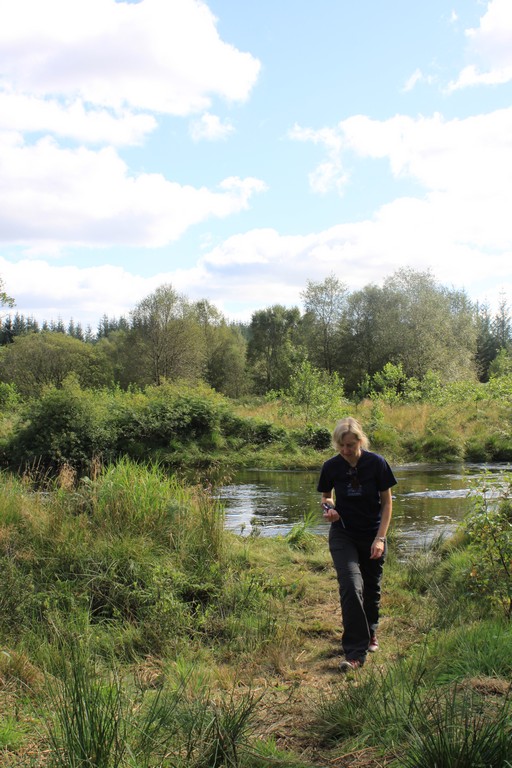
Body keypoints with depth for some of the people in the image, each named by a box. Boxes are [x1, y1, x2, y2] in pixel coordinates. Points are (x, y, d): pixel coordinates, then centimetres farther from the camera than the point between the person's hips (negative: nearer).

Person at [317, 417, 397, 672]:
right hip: (343, 535, 0)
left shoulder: (376, 463, -13)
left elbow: (387, 502, -5)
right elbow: (325, 496, 9)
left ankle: (370, 632, 44)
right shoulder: (331, 466, -9)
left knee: (371, 588, 15)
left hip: (373, 535, 1)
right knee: (351, 587, -16)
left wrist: (380, 538, -12)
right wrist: (328, 506, -15)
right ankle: (355, 653, -13)